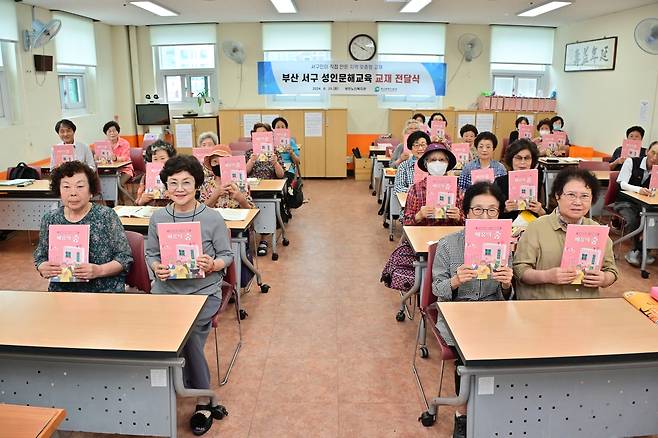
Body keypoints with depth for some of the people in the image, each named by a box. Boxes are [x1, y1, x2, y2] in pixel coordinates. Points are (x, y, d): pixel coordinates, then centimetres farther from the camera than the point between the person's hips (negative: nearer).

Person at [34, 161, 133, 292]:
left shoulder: (107, 216, -2)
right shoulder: (49, 219, 8)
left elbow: (125, 257, -1)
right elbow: (40, 256, 19)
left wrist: (99, 271, -18)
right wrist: (43, 268, -4)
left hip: (105, 291, -3)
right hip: (61, 290, 3)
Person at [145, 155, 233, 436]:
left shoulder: (212, 218, -2)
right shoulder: (158, 218, 7)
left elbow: (227, 255, 3)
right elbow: (150, 254, 12)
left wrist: (213, 265, -18)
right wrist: (156, 268, -9)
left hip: (203, 290, -3)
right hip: (166, 289, 3)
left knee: (189, 337, -24)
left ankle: (203, 402, 1)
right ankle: (205, 399, 1)